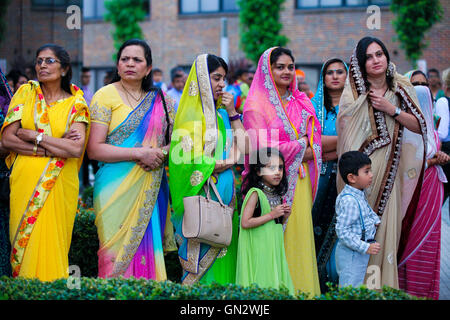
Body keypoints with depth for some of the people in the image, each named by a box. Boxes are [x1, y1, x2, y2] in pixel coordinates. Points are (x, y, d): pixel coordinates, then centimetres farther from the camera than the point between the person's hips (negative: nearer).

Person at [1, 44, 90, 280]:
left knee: (51, 245, -1)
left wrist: (33, 136, -11)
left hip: (59, 184, -1)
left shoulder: (76, 104, 3)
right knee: (23, 242, 1)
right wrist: (56, 145, -10)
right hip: (25, 181, 1)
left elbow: (77, 148, -12)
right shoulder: (26, 92, 7)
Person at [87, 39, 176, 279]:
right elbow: (94, 149, -8)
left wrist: (161, 153, -5)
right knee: (119, 250, -7)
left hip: (151, 189, 4)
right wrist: (139, 153, -14)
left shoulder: (161, 101, 12)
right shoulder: (106, 96, 0)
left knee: (148, 248, 0)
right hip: (117, 188, -3)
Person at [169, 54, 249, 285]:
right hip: (201, 195, -7)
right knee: (202, 255, -6)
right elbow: (186, 158, -15)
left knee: (222, 254, 5)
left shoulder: (221, 113, 15)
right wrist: (220, 164, -9)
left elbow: (244, 148, 9)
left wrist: (232, 113, 5)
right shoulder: (191, 114, -5)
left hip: (224, 195, 7)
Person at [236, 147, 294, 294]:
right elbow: (245, 223, -20)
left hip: (275, 248, 7)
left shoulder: (276, 194, 11)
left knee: (277, 285, 5)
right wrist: (272, 215, -17)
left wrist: (284, 216, 1)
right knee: (262, 286, -8)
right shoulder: (255, 193, -11)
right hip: (259, 250, -7)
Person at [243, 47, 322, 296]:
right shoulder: (256, 105, -4)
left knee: (300, 236, 3)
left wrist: (302, 151, -8)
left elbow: (314, 144, 14)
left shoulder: (301, 103, 15)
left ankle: (301, 290, 9)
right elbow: (260, 148, -13)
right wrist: (300, 145, -4)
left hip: (299, 182, 6)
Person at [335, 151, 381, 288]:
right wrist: (366, 248, -27)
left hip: (359, 252, 10)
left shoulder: (359, 194, 5)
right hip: (351, 255, -10)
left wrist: (376, 220, 13)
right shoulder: (349, 201, -26)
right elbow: (343, 231, -28)